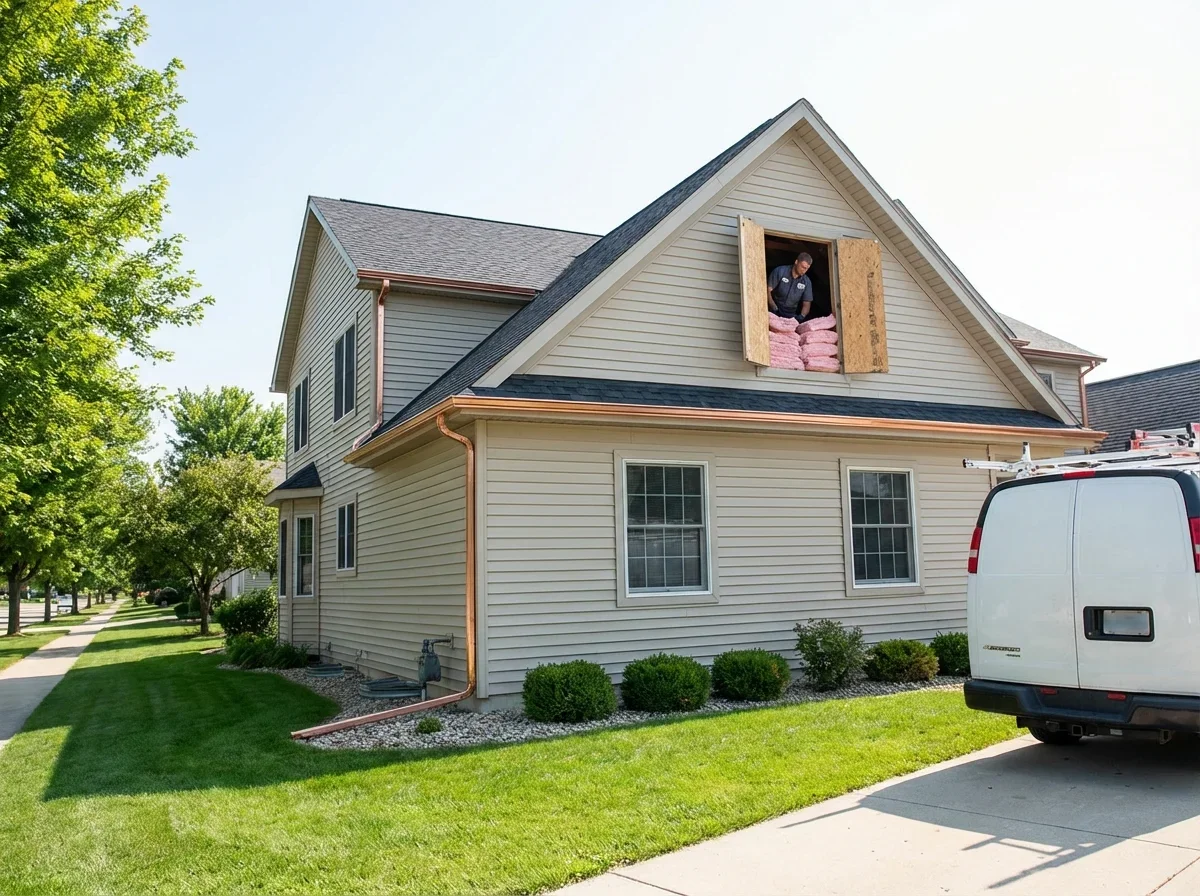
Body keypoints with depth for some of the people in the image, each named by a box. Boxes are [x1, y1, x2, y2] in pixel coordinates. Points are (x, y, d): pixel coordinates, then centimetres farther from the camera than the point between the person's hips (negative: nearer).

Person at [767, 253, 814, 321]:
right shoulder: (780, 272, -6)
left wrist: (802, 316, -18)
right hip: (775, 314, -3)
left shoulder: (807, 282, 2)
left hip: (792, 317, 3)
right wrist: (774, 308, -18)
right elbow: (768, 290, -6)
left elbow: (806, 304, 2)